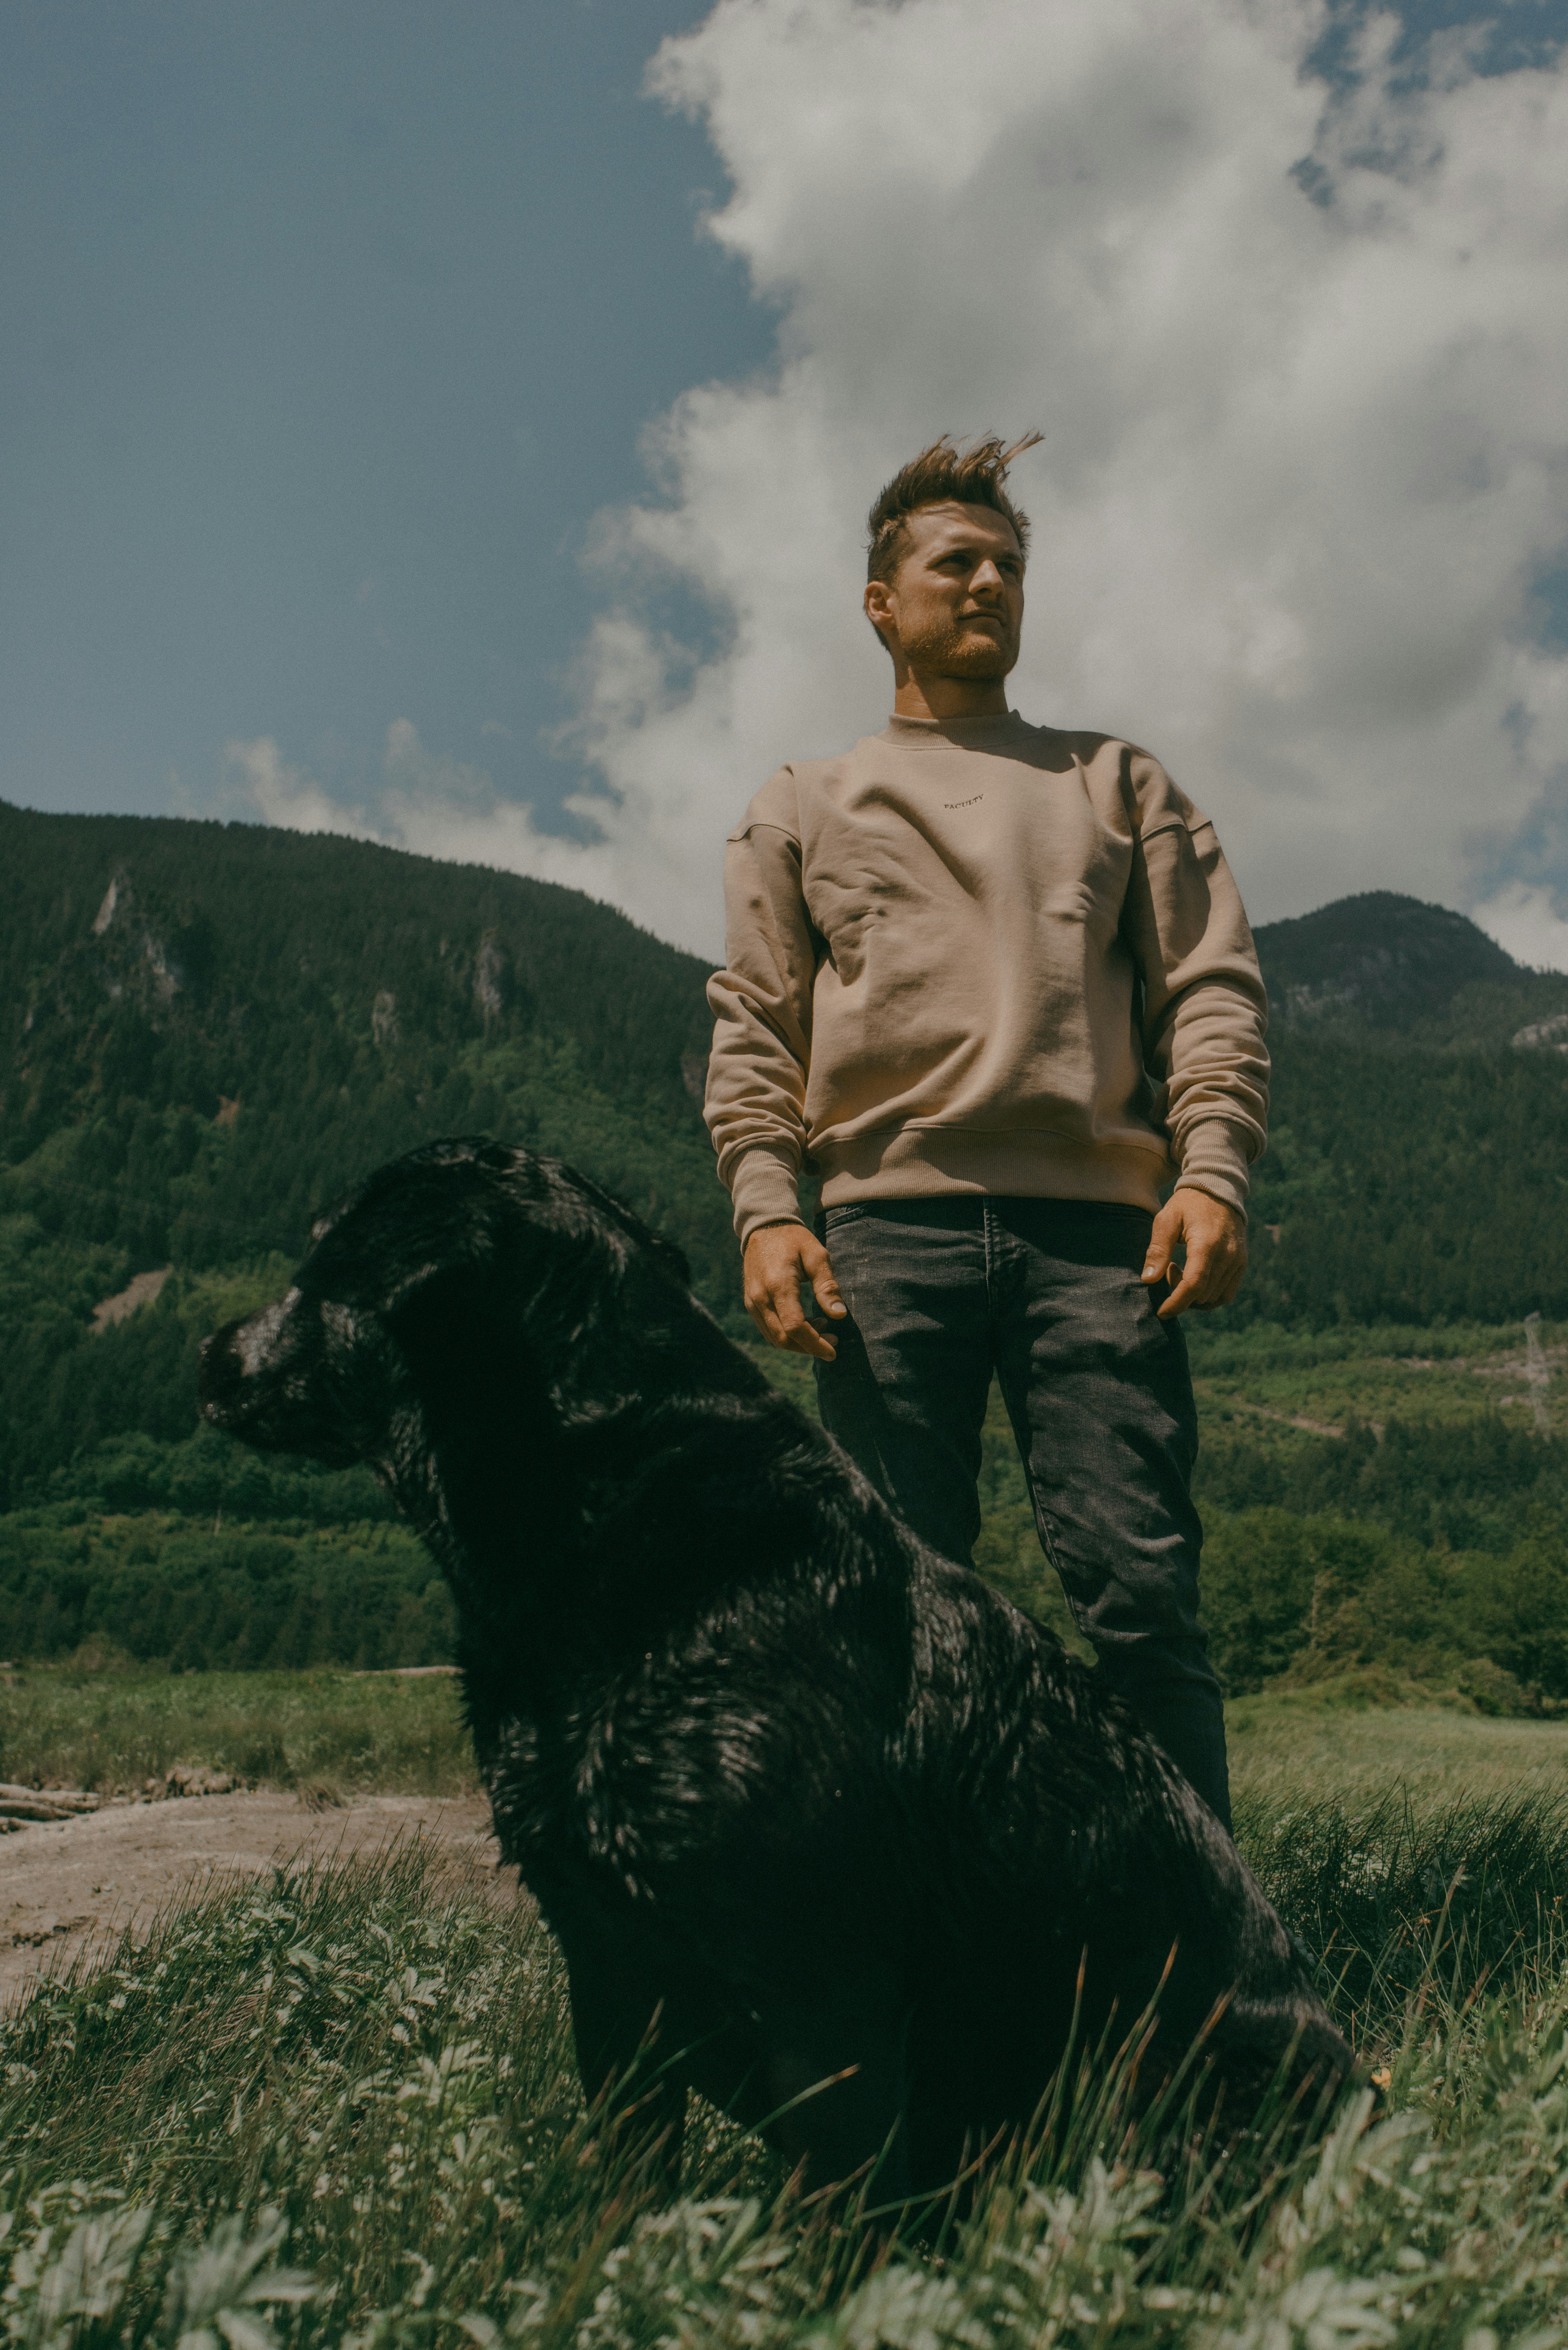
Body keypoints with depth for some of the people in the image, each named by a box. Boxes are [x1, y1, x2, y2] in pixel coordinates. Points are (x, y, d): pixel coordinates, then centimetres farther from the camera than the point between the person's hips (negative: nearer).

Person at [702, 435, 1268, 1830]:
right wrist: (765, 1206, -4)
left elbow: (1215, 984, 13)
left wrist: (1213, 1171, -4)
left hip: (1097, 1223, 0)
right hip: (887, 1220, 0)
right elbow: (753, 1030, 13)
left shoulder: (1119, 782, 24)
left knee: (1141, 1596, -8)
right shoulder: (805, 806, 23)